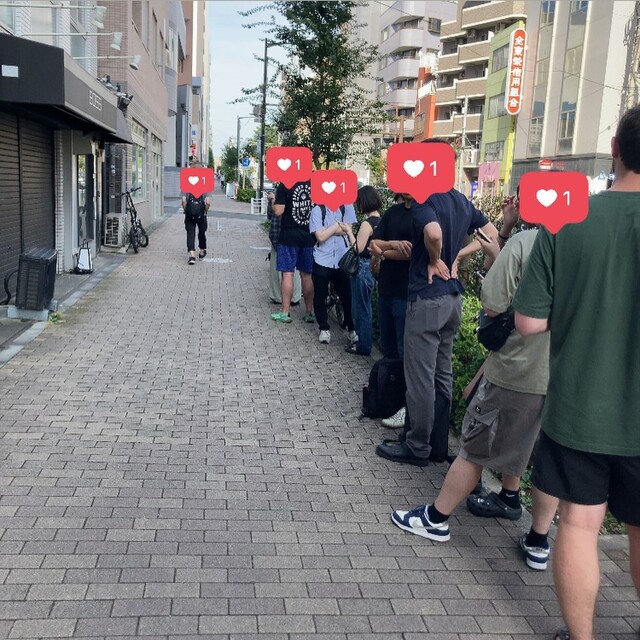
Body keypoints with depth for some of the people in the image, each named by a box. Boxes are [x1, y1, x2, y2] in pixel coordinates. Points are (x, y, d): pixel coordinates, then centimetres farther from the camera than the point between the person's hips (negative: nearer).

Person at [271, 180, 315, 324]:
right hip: (309, 236, 4)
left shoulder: (285, 185, -12)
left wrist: (273, 200, 4)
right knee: (307, 275, 11)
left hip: (289, 235, -4)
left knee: (287, 273, 2)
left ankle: (285, 312, 6)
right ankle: (310, 312, 17)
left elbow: (278, 212, -14)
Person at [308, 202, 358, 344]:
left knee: (347, 295, 5)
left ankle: (351, 328, 22)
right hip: (322, 260, 0)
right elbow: (321, 236, -12)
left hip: (342, 260, 1)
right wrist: (338, 225, -8)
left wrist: (328, 230, -12)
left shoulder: (347, 207, 0)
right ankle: (324, 328, 24)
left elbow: (347, 230, -9)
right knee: (320, 297, 8)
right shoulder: (317, 210, -5)